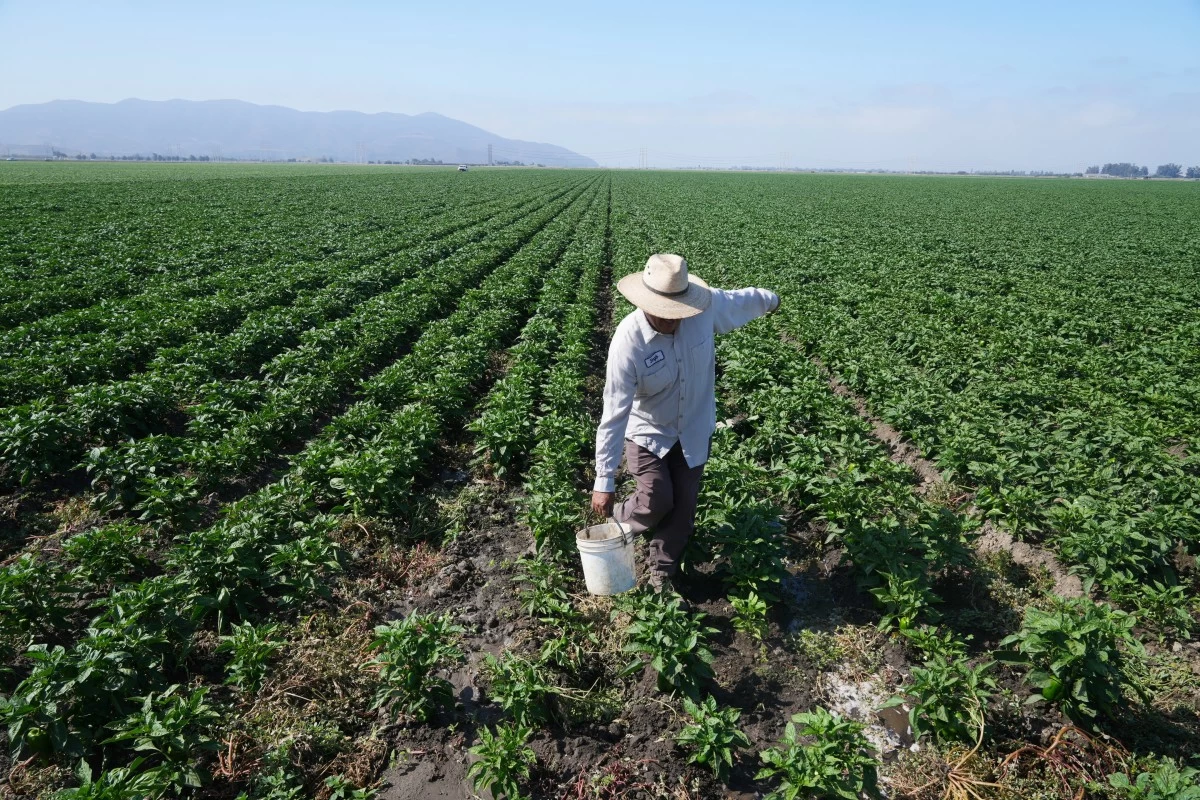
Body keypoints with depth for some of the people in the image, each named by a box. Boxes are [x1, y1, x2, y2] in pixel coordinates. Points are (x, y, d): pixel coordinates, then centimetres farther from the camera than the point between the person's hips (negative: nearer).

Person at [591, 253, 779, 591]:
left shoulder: (706, 305, -21)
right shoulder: (628, 341, -31)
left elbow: (739, 300, 4)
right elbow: (614, 412, -30)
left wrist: (769, 299, 26)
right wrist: (605, 481, -29)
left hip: (694, 430, 4)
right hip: (647, 432, -3)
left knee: (684, 506, 7)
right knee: (657, 501, -7)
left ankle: (661, 575, 28)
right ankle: (615, 522, 28)